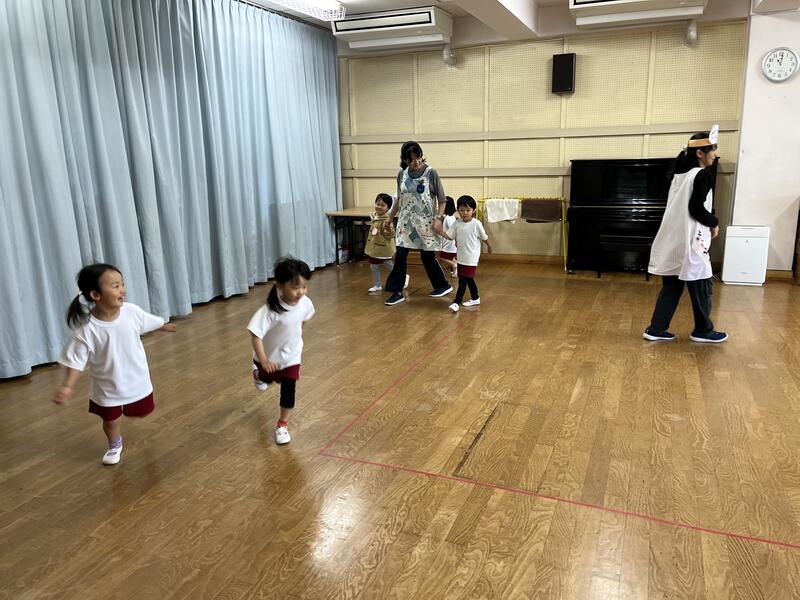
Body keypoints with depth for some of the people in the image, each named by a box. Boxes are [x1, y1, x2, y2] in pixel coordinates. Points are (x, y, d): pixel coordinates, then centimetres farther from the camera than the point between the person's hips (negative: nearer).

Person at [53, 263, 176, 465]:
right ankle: (115, 445, 50)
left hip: (137, 380, 3)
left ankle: (129, 407, 58)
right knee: (110, 420, 18)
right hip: (107, 388, -2)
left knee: (143, 413, 22)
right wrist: (67, 386, -30)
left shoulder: (131, 311, -19)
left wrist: (164, 326, 21)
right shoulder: (86, 329, -28)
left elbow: (150, 322, 3)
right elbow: (76, 361, -20)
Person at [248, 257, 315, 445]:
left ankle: (282, 424, 22)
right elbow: (255, 335, -37)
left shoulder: (305, 303, -23)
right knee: (266, 379, 28)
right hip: (269, 356, -1)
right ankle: (258, 373, 66)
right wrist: (263, 361, -37)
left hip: (291, 355, 2)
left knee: (288, 390, 1)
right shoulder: (271, 310, -39)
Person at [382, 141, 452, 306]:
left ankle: (443, 285, 25)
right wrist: (390, 218, 17)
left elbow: (442, 200, -6)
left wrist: (438, 218, -19)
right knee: (400, 256, -1)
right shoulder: (401, 174, 3)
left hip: (425, 222, -4)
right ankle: (397, 292, 8)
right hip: (406, 222, 4)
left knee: (428, 257, 5)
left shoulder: (431, 172, -9)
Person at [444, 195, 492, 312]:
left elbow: (484, 237, -1)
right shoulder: (456, 224, 0)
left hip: (471, 258, -5)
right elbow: (449, 236, -1)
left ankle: (457, 302, -5)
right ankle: (475, 298, 34)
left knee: (463, 280, -8)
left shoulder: (476, 224, -13)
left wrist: (489, 247, 11)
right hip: (461, 257, 5)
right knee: (469, 279, 18)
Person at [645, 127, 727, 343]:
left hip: (673, 241, 9)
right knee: (701, 287, 6)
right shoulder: (703, 175, -12)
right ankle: (703, 331, 19)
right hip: (690, 241, -8)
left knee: (671, 287, 12)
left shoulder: (681, 173, 11)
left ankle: (656, 329, 11)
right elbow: (696, 209, -18)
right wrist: (714, 223, -4)